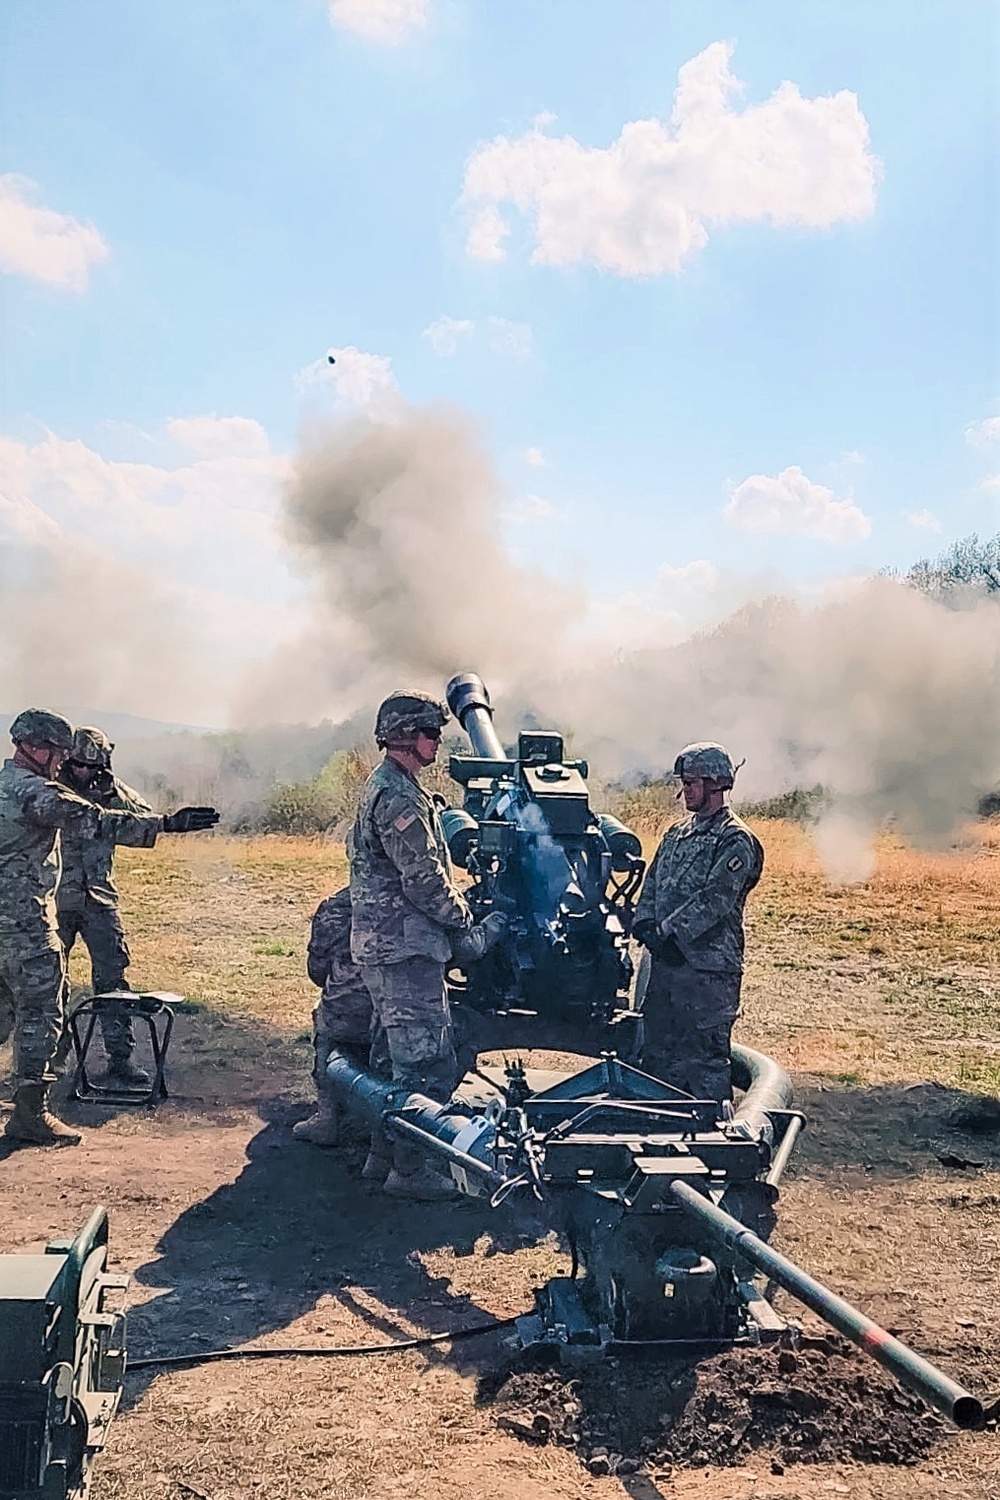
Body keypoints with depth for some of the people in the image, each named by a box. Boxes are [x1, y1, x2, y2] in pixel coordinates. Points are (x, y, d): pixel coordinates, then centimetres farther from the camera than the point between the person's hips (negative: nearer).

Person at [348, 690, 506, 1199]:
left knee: (393, 1053, 18)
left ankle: (383, 1155, 27)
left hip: (382, 943, 11)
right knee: (427, 1060, -6)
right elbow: (424, 880, -21)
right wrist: (468, 924, -9)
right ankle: (410, 1170, 0)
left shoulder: (382, 786, 16)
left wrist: (456, 915, 17)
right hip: (406, 947, -11)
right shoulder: (400, 797, -18)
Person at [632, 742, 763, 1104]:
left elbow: (714, 900, -19)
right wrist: (646, 925, -5)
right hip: (665, 962, 9)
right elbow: (652, 884, 13)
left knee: (706, 1058, -4)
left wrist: (667, 932, -19)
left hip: (708, 968, -8)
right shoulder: (677, 834, 16)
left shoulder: (736, 841, -10)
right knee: (657, 1053, 15)